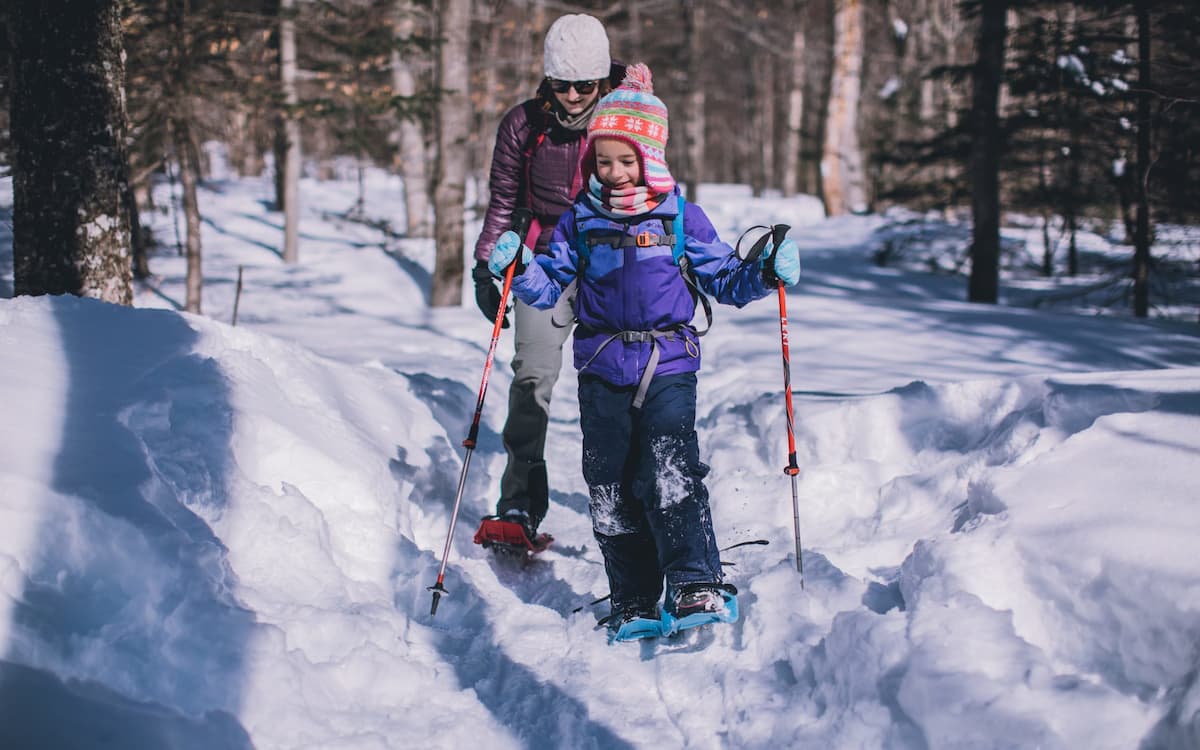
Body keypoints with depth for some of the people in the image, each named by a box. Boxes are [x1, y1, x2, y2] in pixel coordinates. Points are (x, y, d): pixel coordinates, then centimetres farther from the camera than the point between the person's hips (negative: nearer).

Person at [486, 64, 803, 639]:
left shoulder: (681, 218, 2)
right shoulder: (580, 221, 7)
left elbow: (724, 281, 8)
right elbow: (549, 288, 8)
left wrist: (765, 274, -9)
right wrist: (518, 269, -11)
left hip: (668, 363, -3)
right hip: (602, 369, 3)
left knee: (670, 472, -19)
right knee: (610, 486, 3)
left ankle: (697, 587, -18)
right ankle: (633, 604, 12)